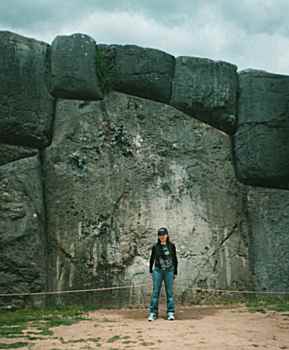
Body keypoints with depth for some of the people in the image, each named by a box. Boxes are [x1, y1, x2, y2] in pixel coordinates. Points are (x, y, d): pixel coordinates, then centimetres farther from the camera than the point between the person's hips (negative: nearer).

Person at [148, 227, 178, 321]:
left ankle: (170, 313, 7)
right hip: (157, 271, 0)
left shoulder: (171, 246, 2)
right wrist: (151, 271, 11)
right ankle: (153, 313, 3)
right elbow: (152, 259, 12)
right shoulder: (155, 246, 3)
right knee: (155, 292, -1)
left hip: (169, 271, 0)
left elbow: (175, 259, 8)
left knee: (170, 292, 2)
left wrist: (175, 272, 8)